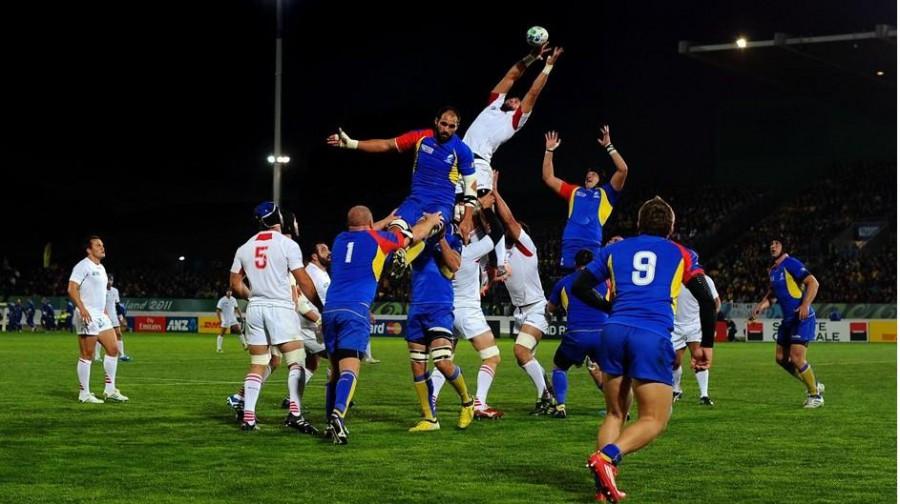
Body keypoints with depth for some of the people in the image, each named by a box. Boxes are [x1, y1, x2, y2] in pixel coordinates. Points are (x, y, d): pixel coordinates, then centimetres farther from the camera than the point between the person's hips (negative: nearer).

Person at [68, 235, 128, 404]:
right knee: (87, 355, -5)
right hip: (87, 317, -9)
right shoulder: (83, 266, -10)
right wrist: (82, 308, -28)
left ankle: (110, 390, 13)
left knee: (113, 349, 7)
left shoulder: (101, 268, 19)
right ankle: (84, 394, 2)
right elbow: (72, 289, -19)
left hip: (101, 316, 9)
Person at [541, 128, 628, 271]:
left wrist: (609, 146, 4)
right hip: (569, 245, 3)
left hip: (592, 246, -3)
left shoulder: (605, 193, 19)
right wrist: (549, 150, 21)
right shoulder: (575, 191, 27)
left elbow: (623, 170, 7)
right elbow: (548, 178, 27)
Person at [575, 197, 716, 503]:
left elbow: (580, 288, 19)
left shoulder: (615, 250, 21)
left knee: (615, 414, 15)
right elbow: (707, 300, 9)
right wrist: (706, 346, 18)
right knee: (654, 420, 2)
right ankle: (607, 456, -25)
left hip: (614, 332, 3)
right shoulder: (679, 255, 17)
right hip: (653, 338, -3)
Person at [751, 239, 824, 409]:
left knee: (797, 358, -15)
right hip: (787, 319, 9)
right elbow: (773, 291, 29)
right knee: (781, 358, 9)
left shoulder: (791, 264, -13)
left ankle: (815, 396, 3)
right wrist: (762, 305, 11)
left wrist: (805, 305, -30)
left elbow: (813, 283, -19)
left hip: (802, 318, -9)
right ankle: (814, 385, 24)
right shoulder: (773, 270, 14)